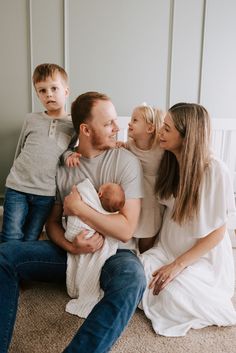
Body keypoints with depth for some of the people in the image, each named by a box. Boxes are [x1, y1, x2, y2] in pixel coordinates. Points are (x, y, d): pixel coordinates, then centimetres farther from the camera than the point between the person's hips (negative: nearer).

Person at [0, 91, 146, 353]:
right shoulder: (63, 164, 2)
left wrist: (78, 208, -15)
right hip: (71, 250, 4)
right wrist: (70, 246, -15)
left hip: (114, 252, -3)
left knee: (132, 278, -38)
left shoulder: (126, 162, -9)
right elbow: (52, 222, 7)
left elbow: (126, 229, -15)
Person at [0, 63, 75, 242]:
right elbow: (20, 150, 15)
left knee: (30, 242, 9)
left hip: (47, 193, -1)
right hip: (17, 188, 1)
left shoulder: (74, 125, 1)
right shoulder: (32, 119, 6)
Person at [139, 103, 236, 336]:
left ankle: (214, 306, 5)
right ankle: (172, 299, 7)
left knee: (172, 295, -26)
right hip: (168, 248, 5)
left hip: (204, 257, -4)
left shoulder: (215, 171, -21)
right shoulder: (169, 162, -4)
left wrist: (178, 265, -21)